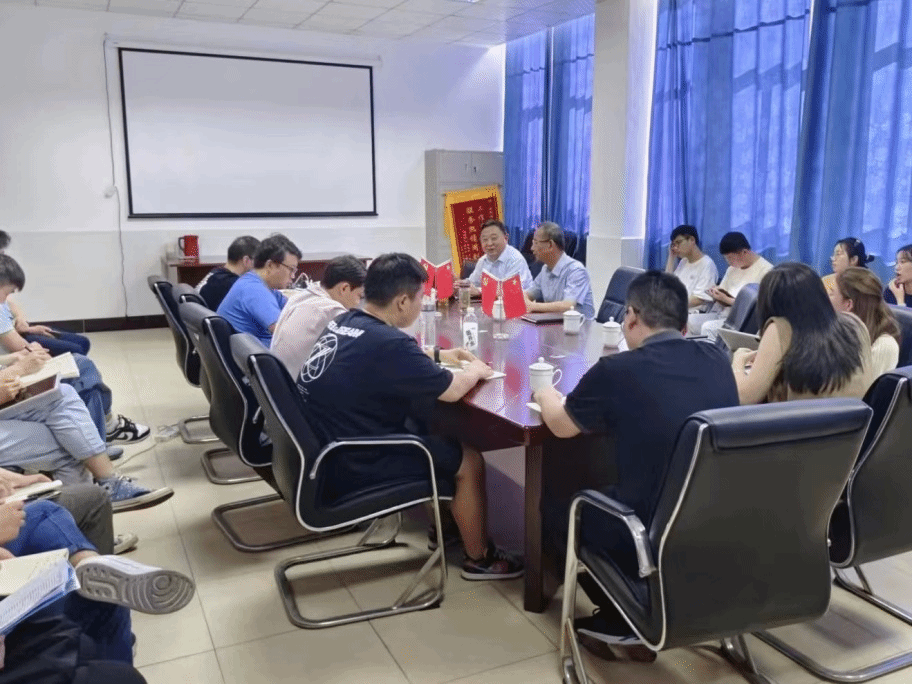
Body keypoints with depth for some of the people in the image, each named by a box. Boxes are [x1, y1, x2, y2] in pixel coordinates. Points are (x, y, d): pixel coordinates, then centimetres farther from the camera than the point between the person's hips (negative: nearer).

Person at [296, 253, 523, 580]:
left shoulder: (344, 323, 1)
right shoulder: (386, 341, -26)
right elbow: (451, 390, -17)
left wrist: (440, 354, 17)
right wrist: (476, 370, 4)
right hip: (352, 469, -9)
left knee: (438, 434, 25)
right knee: (469, 461, 6)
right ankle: (479, 558, 23)